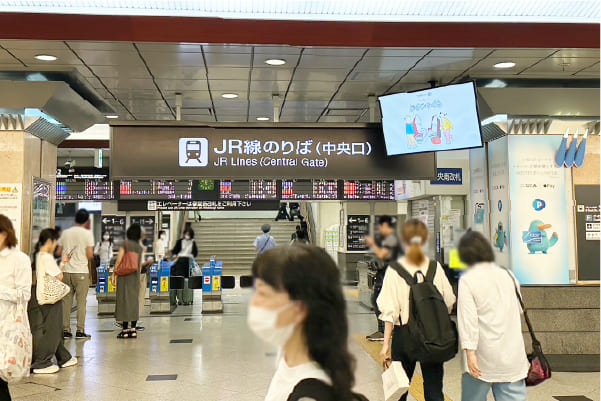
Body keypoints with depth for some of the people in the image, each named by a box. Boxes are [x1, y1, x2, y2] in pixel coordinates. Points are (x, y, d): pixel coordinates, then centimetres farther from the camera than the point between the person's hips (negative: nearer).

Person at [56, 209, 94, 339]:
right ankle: (80, 331, 0)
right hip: (81, 271, -4)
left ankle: (66, 330, 11)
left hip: (66, 271, 4)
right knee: (81, 301, 1)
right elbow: (90, 255, -9)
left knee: (66, 300, 9)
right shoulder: (87, 233, -4)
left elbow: (59, 252, 10)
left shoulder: (66, 232, 8)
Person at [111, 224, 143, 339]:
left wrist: (114, 273, -1)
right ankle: (133, 329, 11)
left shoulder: (125, 244, -8)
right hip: (135, 276, 5)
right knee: (134, 301, 9)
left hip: (124, 276, -5)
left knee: (124, 300, -1)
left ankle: (125, 330, -1)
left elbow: (119, 260, -10)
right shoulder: (140, 247, 7)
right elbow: (140, 264, 11)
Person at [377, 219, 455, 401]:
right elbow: (448, 303, 2)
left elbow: (390, 310, -9)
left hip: (404, 333, -1)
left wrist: (386, 343, -4)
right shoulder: (435, 268, -4)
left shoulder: (395, 270, -8)